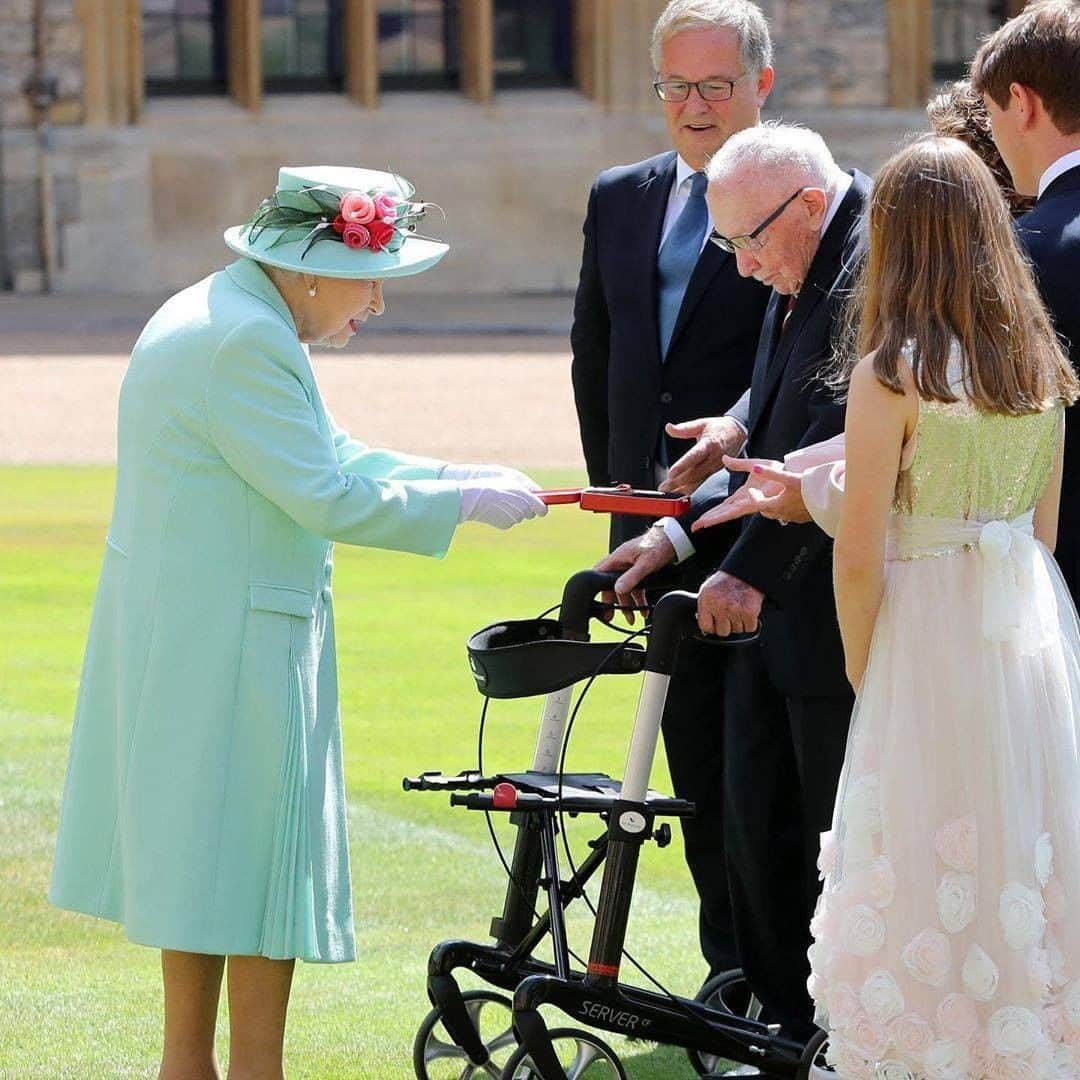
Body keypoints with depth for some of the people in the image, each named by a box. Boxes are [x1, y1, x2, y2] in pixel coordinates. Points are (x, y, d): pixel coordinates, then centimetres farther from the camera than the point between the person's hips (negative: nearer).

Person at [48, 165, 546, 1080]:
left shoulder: (216, 317, 14)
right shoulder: (244, 341, -21)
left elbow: (331, 456, 17)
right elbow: (327, 496, -22)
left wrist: (470, 478, 7)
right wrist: (465, 501, -13)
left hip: (179, 641, 11)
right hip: (230, 646, -11)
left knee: (204, 857, 15)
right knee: (260, 862, -3)